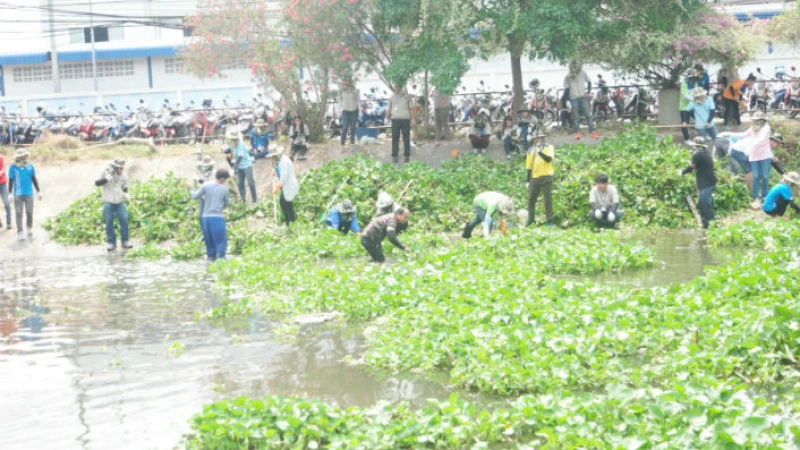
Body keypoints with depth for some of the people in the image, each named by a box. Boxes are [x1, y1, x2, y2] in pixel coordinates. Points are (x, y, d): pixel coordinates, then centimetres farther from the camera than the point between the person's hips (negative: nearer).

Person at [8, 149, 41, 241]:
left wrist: (39, 191, 12)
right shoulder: (13, 168, -4)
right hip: (18, 194, -2)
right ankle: (20, 232, 5)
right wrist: (10, 194, -2)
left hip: (29, 193, 2)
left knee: (29, 212, 4)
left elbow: (34, 179, 11)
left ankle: (30, 229, 25)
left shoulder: (30, 166, 4)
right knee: (19, 213, 0)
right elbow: (11, 181, 0)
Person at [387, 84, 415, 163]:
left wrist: (412, 119, -2)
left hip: (405, 119, -2)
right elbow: (389, 109, 17)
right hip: (395, 119, 2)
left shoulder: (407, 97, 5)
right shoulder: (392, 97, 12)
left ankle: (407, 156, 10)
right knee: (395, 139, -1)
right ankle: (394, 156, 3)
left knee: (406, 138, 2)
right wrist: (387, 117, 4)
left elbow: (411, 109, 5)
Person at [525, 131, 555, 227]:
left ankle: (549, 220, 2)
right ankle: (530, 220, 12)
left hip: (546, 177, -4)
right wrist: (528, 181, 10)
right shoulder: (531, 151, 11)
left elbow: (549, 159, -18)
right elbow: (529, 167, 13)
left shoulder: (549, 148, 1)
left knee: (548, 199, -3)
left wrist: (540, 152, -27)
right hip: (534, 178, 4)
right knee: (531, 199, 3)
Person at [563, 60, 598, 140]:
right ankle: (577, 132, 8)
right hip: (574, 99, -1)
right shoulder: (568, 77, 1)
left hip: (583, 97, 1)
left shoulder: (583, 73, 4)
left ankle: (592, 131, -2)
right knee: (575, 116, 1)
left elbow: (589, 82, 17)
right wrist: (567, 97, -1)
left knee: (588, 114, -3)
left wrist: (588, 91, 10)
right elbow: (566, 89, 5)